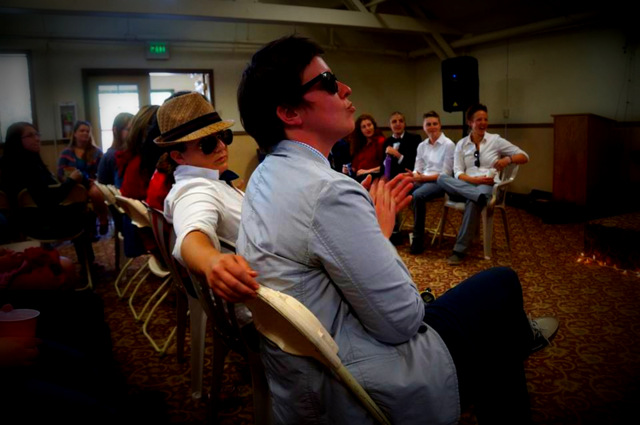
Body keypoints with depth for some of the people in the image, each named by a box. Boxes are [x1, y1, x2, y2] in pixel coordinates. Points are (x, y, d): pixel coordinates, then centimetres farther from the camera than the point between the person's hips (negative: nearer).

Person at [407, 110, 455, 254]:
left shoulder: (448, 145, -6)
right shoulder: (422, 146, 13)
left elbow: (446, 174, -10)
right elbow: (418, 169, 12)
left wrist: (424, 177, -18)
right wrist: (415, 175, -13)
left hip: (440, 182, -6)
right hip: (423, 180, 6)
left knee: (418, 195, -36)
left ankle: (418, 239, -27)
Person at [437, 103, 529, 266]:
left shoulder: (496, 140, 6)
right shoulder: (461, 144, 10)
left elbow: (524, 157, 5)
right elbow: (458, 173, 0)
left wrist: (508, 159, -16)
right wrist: (474, 179, -19)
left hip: (489, 186, -3)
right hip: (465, 186, 3)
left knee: (473, 202, -39)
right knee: (442, 178, -28)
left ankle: (460, 250, -35)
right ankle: (482, 197, -42)